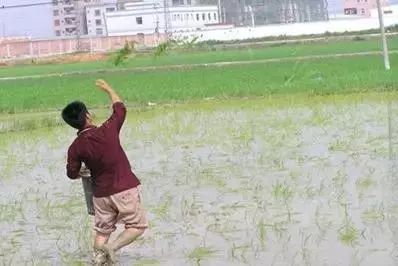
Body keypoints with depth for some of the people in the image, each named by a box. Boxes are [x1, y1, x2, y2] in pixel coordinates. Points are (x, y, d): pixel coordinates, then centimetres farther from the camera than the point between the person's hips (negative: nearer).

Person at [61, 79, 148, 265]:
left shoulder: (75, 148, -8)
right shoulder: (107, 131, -14)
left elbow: (72, 174, 3)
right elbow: (120, 108, 2)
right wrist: (109, 90, 18)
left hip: (101, 194, 3)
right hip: (125, 190, -3)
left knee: (102, 231, 18)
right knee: (138, 226, 9)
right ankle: (112, 247, -10)